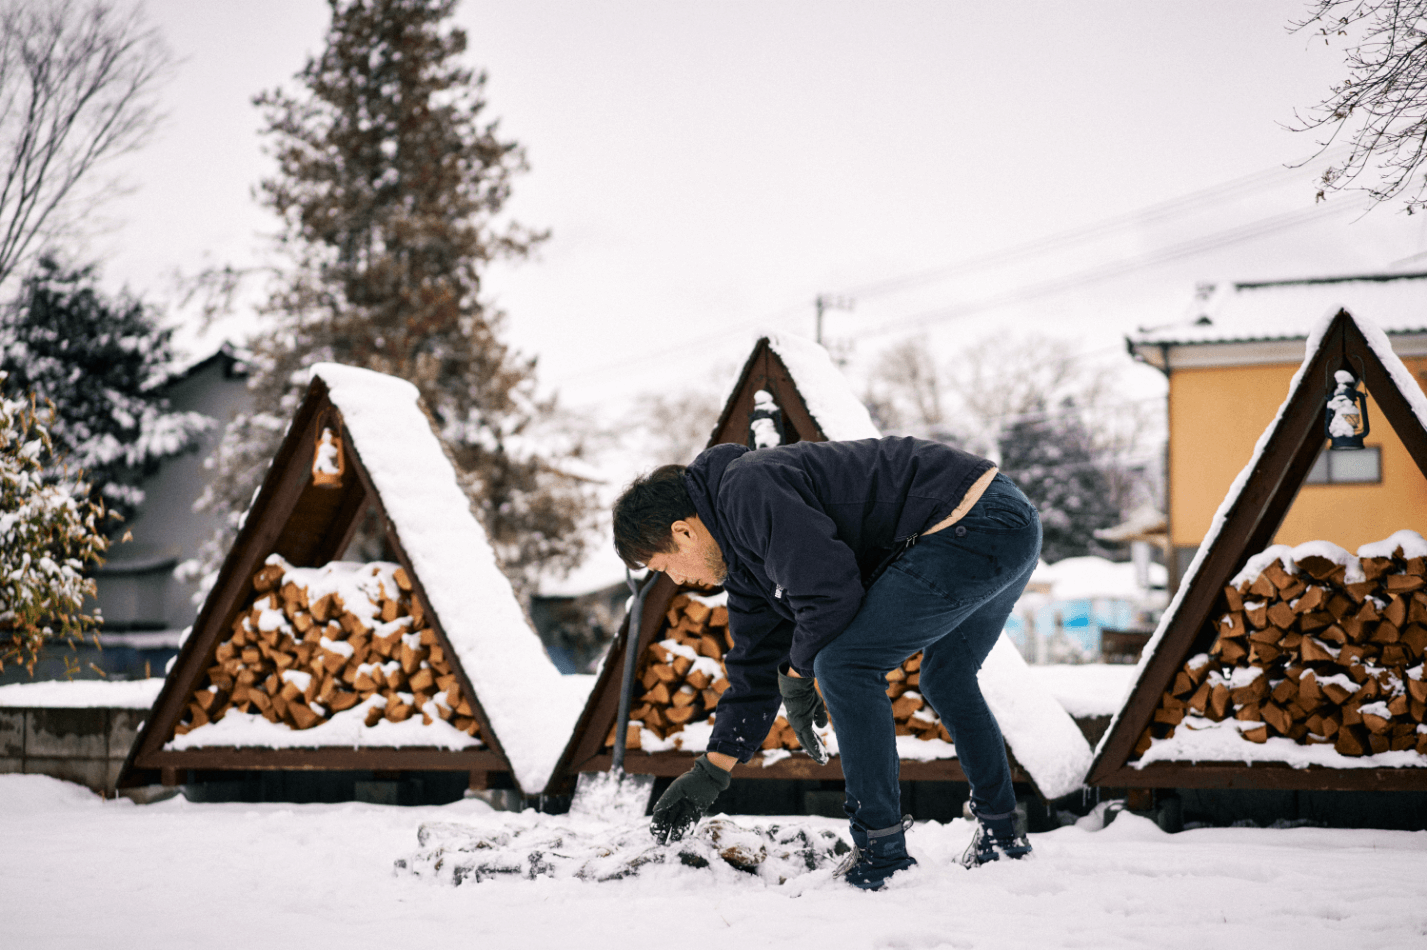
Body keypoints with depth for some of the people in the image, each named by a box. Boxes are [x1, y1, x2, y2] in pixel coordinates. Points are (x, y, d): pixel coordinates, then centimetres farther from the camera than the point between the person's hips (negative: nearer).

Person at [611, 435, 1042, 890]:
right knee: (946, 680, 28)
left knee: (845, 664, -10)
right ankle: (1000, 835, 37)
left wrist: (796, 677, -2)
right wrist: (710, 772, 21)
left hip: (975, 524, -11)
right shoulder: (743, 556, 19)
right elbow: (755, 665, 24)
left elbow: (831, 589, -20)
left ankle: (882, 853, -5)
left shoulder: (749, 490, -13)